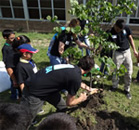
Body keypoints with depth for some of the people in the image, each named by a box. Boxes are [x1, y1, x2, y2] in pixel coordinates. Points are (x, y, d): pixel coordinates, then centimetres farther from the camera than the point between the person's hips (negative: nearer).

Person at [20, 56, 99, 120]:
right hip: (34, 92, -9)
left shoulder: (73, 68, 3)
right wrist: (81, 99, 11)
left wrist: (90, 89, 41)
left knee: (62, 108, 17)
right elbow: (69, 103, -6)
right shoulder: (76, 78, -21)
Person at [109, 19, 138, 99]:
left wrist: (134, 50, 4)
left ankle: (127, 89, 21)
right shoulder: (110, 32, -16)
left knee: (129, 72, 4)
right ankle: (114, 86, 29)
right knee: (116, 71, 4)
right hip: (118, 53, -2)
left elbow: (130, 38, 4)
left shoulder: (126, 28, -9)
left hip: (127, 51, 3)